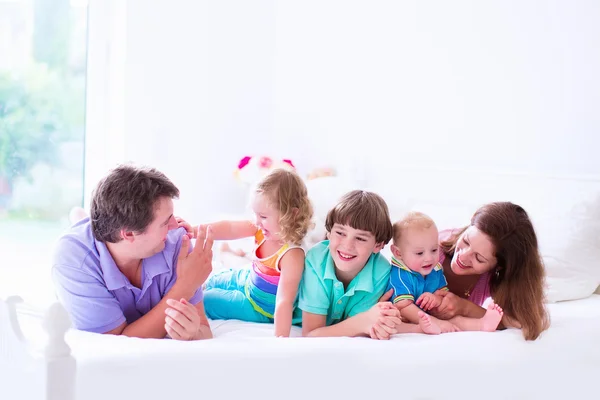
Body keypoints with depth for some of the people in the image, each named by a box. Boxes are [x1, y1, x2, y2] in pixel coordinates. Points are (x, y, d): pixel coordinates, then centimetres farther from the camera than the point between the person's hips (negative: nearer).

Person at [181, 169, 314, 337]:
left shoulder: (292, 256, -40)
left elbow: (284, 301, -43)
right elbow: (229, 228, -21)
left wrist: (280, 338, -48)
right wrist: (194, 230, -34)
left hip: (259, 306, -7)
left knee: (204, 301, 3)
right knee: (207, 284, 28)